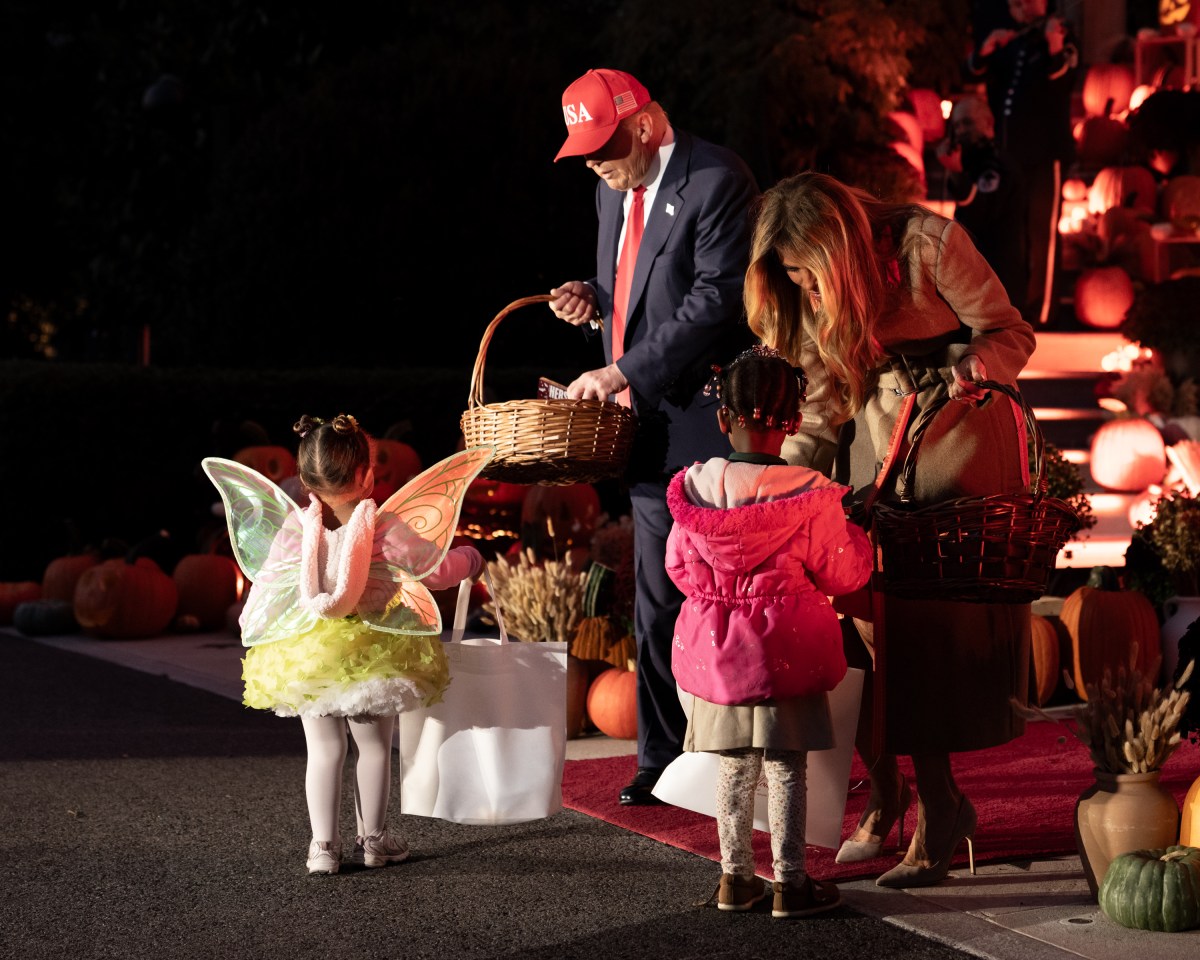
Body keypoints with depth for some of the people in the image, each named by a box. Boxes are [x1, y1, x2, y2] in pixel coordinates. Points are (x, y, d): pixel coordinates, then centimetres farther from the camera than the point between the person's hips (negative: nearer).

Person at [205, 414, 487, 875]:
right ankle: (373, 840, 21)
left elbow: (265, 582, -1)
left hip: (303, 658, 2)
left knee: (324, 749, 10)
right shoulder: (384, 527, -13)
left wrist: (250, 625, 17)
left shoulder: (294, 527, -7)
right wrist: (470, 559, 17)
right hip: (371, 654, -2)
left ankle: (323, 845, 8)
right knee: (373, 747, 13)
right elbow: (436, 570, -4)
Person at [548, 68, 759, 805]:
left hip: (706, 419, -8)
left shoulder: (718, 180, -12)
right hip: (649, 424, 8)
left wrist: (623, 373, -20)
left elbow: (717, 299, -20)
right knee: (657, 604, 11)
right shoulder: (615, 188, 15)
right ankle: (663, 761, 17)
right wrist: (594, 301, 5)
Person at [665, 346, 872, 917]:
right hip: (785, 650, -4)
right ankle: (790, 882, 11)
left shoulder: (693, 486, -4)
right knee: (785, 768, 5)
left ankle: (735, 876, 22)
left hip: (716, 649, 4)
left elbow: (678, 566, 8)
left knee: (734, 766, 15)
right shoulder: (808, 494, -15)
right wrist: (855, 536, 14)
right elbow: (845, 572, -6)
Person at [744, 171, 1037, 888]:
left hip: (963, 432, -5)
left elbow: (1011, 334, -8)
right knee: (868, 616, -6)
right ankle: (886, 795, 4)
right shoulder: (810, 293, 2)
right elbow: (821, 405, 6)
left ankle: (935, 806, -6)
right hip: (877, 440, 5)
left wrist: (963, 375, -26)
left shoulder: (926, 243, -15)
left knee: (938, 619, -11)